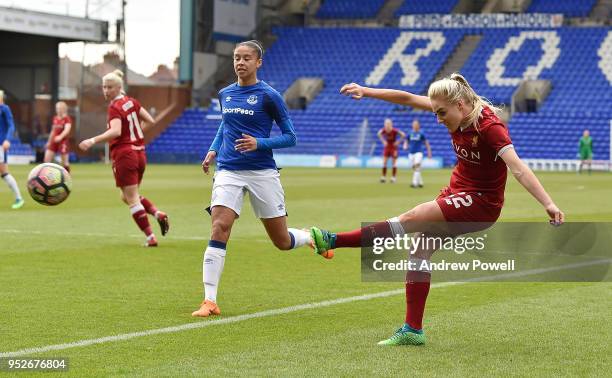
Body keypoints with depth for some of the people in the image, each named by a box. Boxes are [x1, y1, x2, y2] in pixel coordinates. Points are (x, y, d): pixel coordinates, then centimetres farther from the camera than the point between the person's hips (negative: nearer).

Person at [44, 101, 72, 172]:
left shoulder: (67, 119, -7)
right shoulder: (55, 118, 12)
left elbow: (67, 130, -22)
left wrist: (60, 137, -39)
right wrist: (49, 141, 23)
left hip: (62, 142, -6)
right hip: (53, 142, 6)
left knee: (65, 161, -2)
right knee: (47, 159, -4)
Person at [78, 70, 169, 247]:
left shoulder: (114, 108, -13)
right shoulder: (131, 102, 9)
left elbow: (116, 132, -29)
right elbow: (149, 121, 15)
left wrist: (93, 141, -32)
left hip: (124, 154, -8)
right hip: (139, 152, 8)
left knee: (132, 199, 0)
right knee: (128, 197, 21)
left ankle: (150, 237, -2)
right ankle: (158, 213, 1)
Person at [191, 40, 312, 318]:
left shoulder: (268, 96, -5)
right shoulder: (225, 94, 9)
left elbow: (290, 138, -3)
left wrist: (259, 143, -18)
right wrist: (213, 150, 11)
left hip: (262, 173, -3)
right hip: (229, 171, 3)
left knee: (282, 242, 5)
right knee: (219, 228, -18)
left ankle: (314, 238, 42)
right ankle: (210, 302, -18)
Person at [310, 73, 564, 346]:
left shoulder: (489, 126, -25)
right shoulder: (458, 113, -3)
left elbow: (518, 169, -34)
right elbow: (408, 99, 1)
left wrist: (548, 204, -42)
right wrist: (366, 92, -1)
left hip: (481, 204, -8)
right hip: (457, 191, 8)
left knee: (412, 218, -19)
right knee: (420, 247, 1)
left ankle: (334, 241, -15)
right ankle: (413, 330, 6)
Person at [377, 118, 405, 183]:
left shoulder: (395, 130, -23)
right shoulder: (383, 130, -13)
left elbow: (403, 135, -18)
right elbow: (379, 134, 9)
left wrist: (398, 142, -15)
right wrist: (383, 141, 2)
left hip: (394, 148, -3)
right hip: (387, 148, 3)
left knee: (394, 163, 1)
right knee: (384, 162, -3)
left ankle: (393, 177, 8)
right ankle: (383, 177, 3)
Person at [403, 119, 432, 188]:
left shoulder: (421, 134, 2)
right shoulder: (410, 134, 10)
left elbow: (426, 143, 8)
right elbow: (406, 141, 20)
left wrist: (429, 152, 7)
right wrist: (405, 146, -3)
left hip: (418, 152, -5)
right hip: (411, 153, 5)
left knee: (417, 167, -19)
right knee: (414, 168, 6)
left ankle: (415, 183, -24)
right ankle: (420, 182, 19)